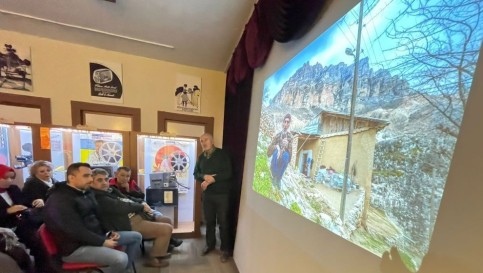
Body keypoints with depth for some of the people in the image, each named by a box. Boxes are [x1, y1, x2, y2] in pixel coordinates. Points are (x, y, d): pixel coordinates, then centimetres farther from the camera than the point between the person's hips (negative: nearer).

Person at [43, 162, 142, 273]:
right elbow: (75, 231, -24)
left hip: (96, 237, 9)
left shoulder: (87, 192, 9)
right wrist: (102, 242, -19)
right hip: (76, 247, -9)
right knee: (121, 258, -30)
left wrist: (109, 231, 4)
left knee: (136, 236, 8)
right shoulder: (59, 200, -19)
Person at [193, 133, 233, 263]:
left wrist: (211, 180, -20)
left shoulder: (222, 154, -9)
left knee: (223, 222, 6)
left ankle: (225, 249, 24)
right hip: (207, 194, 5)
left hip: (222, 194, -5)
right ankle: (210, 244, 38)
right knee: (209, 221, 17)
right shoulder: (201, 157, 9)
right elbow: (196, 174, 9)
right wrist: (205, 177, -13)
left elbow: (228, 173, -16)